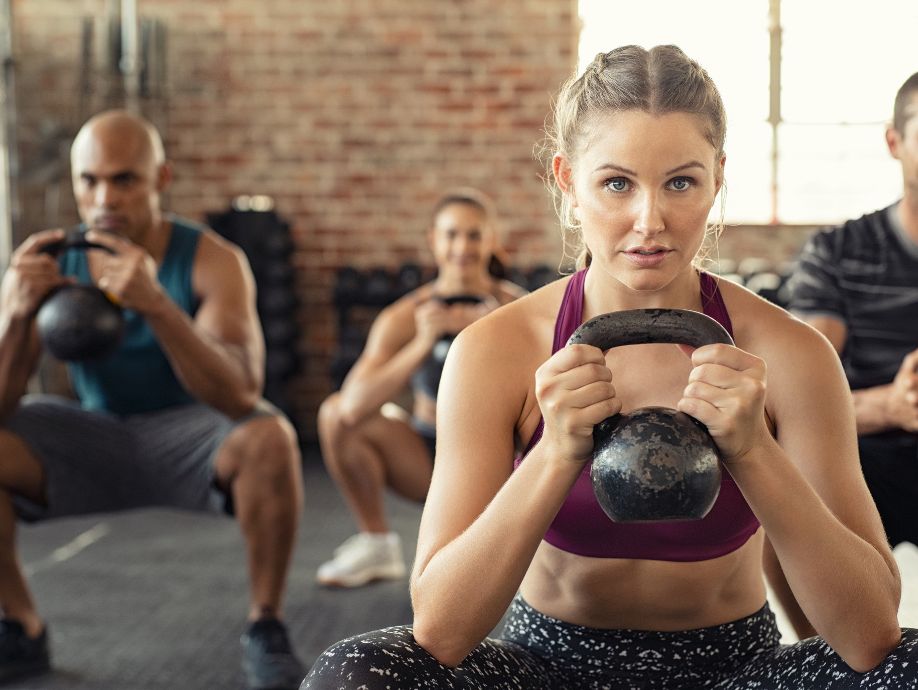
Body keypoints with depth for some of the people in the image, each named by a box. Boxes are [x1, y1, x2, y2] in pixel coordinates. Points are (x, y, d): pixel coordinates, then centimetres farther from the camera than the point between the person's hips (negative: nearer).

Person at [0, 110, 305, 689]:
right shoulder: (50, 263, -14)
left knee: (269, 437, -34)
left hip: (191, 440, -3)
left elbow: (242, 396, -34)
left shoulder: (213, 261, -21)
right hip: (97, 440, 3)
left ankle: (266, 630, -14)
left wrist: (155, 303, -48)